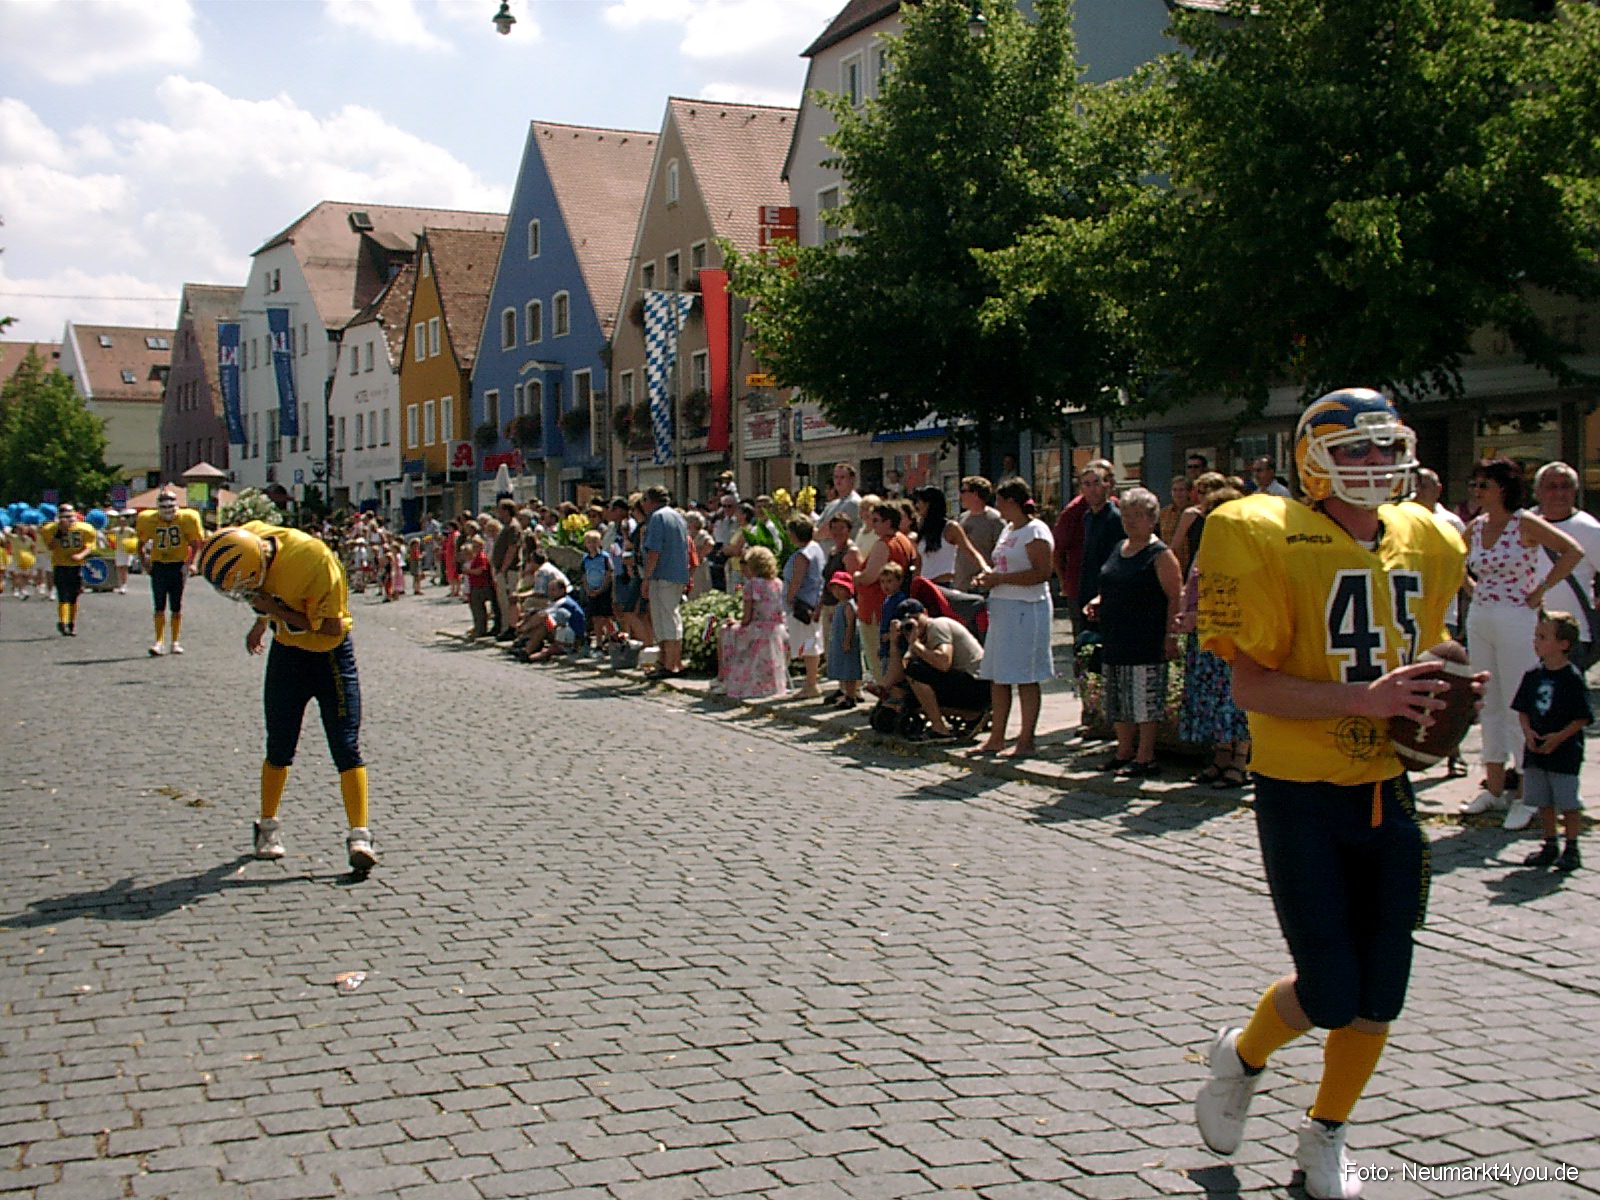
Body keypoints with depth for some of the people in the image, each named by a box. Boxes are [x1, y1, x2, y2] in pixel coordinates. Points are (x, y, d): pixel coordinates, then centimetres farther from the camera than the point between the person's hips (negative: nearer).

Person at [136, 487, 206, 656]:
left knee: (176, 607, 5)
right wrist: (146, 565, 4)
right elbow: (141, 545, 10)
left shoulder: (186, 519, -7)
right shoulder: (149, 520, -4)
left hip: (178, 566, 0)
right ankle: (159, 642, -3)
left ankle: (176, 641, 15)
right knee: (159, 606, -4)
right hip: (159, 565, 0)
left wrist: (188, 564, -3)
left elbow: (195, 544, 4)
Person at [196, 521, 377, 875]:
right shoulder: (250, 538, -14)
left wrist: (279, 612, -23)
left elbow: (331, 627, -25)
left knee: (347, 748, -10)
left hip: (328, 652, -5)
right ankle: (268, 827, 26)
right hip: (286, 650, 5)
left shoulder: (312, 558, -34)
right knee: (279, 749, 9)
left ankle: (359, 838, -10)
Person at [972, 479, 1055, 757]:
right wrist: (988, 576, 7)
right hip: (1002, 607, 9)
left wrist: (1000, 578, -20)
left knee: (1025, 678, -4)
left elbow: (1042, 573, -20)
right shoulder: (1008, 530, 17)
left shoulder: (1035, 531, -11)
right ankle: (996, 737, 16)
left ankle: (1026, 740, 2)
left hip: (1026, 609, -9)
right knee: (998, 677, 10)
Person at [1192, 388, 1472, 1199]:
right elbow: (1252, 687, -17)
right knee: (1330, 996, -3)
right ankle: (1241, 1057, 30)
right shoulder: (1273, 541, -13)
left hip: (1386, 793, 6)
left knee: (1379, 997, 9)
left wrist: (1442, 693, 0)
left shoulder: (1424, 546, 7)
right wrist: (1362, 699, -28)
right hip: (1301, 794, -6)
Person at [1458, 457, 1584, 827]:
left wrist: (1539, 592, -16)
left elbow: (1573, 551, -19)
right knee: (1489, 706, 11)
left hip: (1515, 620, -7)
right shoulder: (1476, 527, 8)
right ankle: (1494, 788, 20)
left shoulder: (1525, 523, -9)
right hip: (1479, 619, 7)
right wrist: (1473, 588, 9)